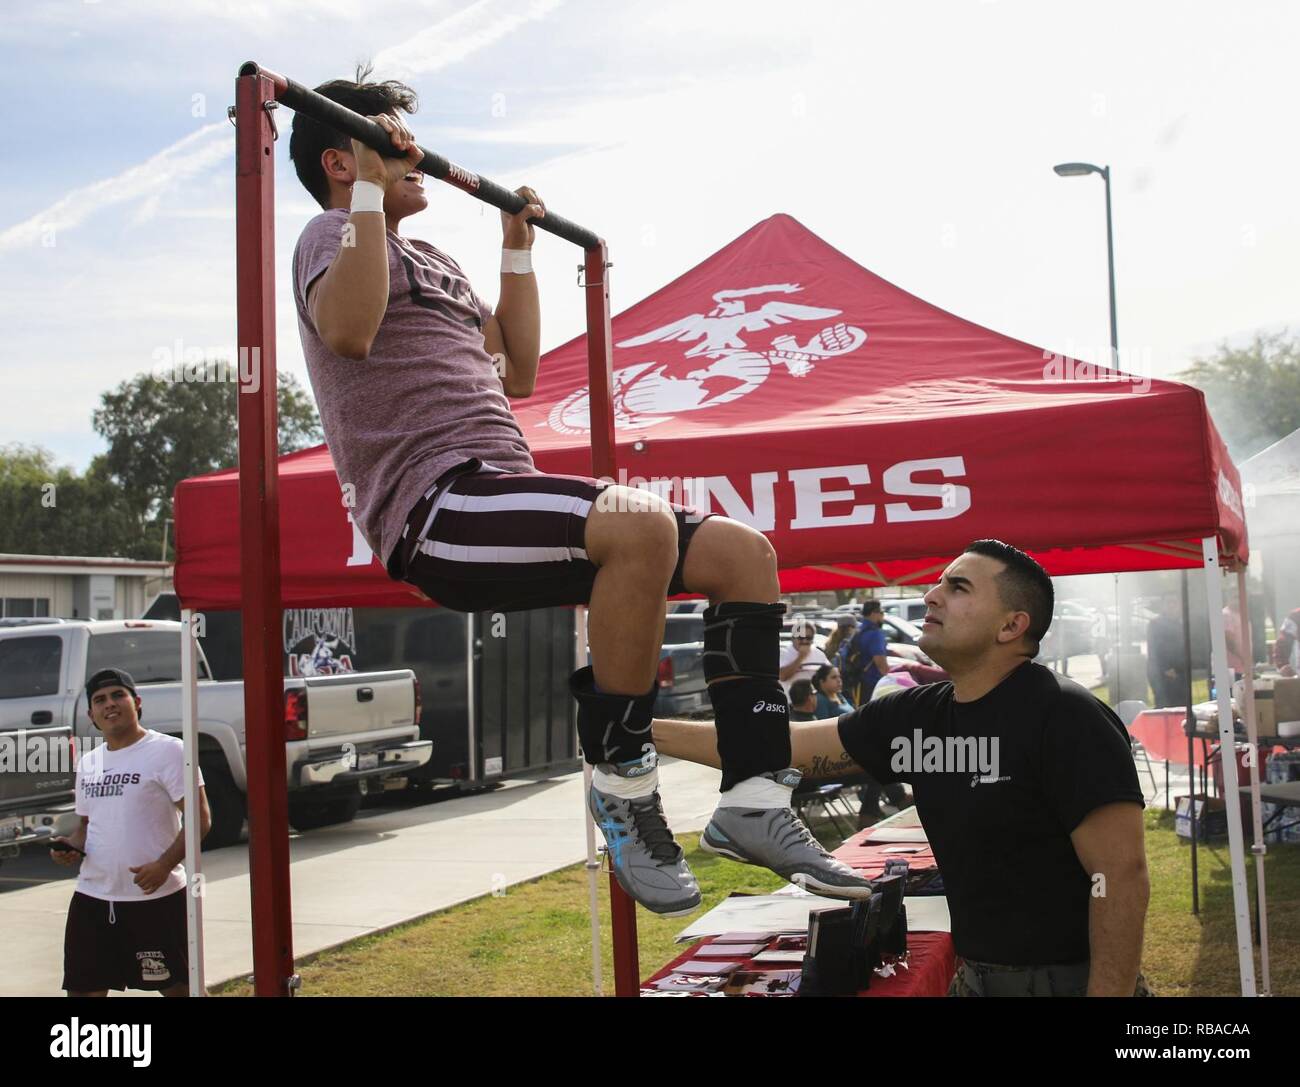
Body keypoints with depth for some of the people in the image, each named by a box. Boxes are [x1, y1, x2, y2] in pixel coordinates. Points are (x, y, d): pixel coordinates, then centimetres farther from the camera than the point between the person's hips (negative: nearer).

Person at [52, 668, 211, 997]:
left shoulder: (167, 751, -8)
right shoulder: (87, 763, 14)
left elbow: (199, 817, -12)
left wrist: (164, 864, -23)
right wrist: (73, 846, 1)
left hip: (156, 897, -6)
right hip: (92, 896, 7)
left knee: (180, 987, 2)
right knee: (83, 989, 10)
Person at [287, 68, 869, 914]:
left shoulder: (436, 263, 30)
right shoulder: (336, 233, 5)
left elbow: (517, 374, 31)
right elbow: (348, 330, -19)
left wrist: (518, 250, 33)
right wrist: (370, 191, -12)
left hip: (504, 494, 9)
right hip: (436, 507, -9)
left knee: (743, 550, -1)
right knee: (640, 523, -35)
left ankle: (755, 799, -6)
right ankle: (623, 785, -19)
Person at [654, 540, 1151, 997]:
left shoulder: (1064, 718, -17)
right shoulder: (915, 716, 1)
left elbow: (1122, 873, -20)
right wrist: (643, 730, 6)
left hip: (1070, 980, -6)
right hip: (976, 977, 6)